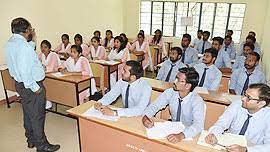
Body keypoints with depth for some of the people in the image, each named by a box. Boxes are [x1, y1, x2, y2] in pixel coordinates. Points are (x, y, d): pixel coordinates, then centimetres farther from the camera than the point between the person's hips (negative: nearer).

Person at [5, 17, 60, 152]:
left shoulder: (10, 43, 7)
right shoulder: (22, 45, -24)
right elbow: (24, 70, -28)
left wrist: (33, 42, 10)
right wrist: (34, 87, -21)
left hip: (20, 83, 10)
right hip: (31, 85, -10)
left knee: (28, 113, 21)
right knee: (37, 115, 3)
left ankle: (31, 140, 38)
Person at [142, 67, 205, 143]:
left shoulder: (197, 101, -20)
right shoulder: (170, 92, -10)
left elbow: (198, 124, -32)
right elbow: (154, 106, -6)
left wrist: (181, 135, -48)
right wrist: (145, 116, -26)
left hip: (189, 134, -3)